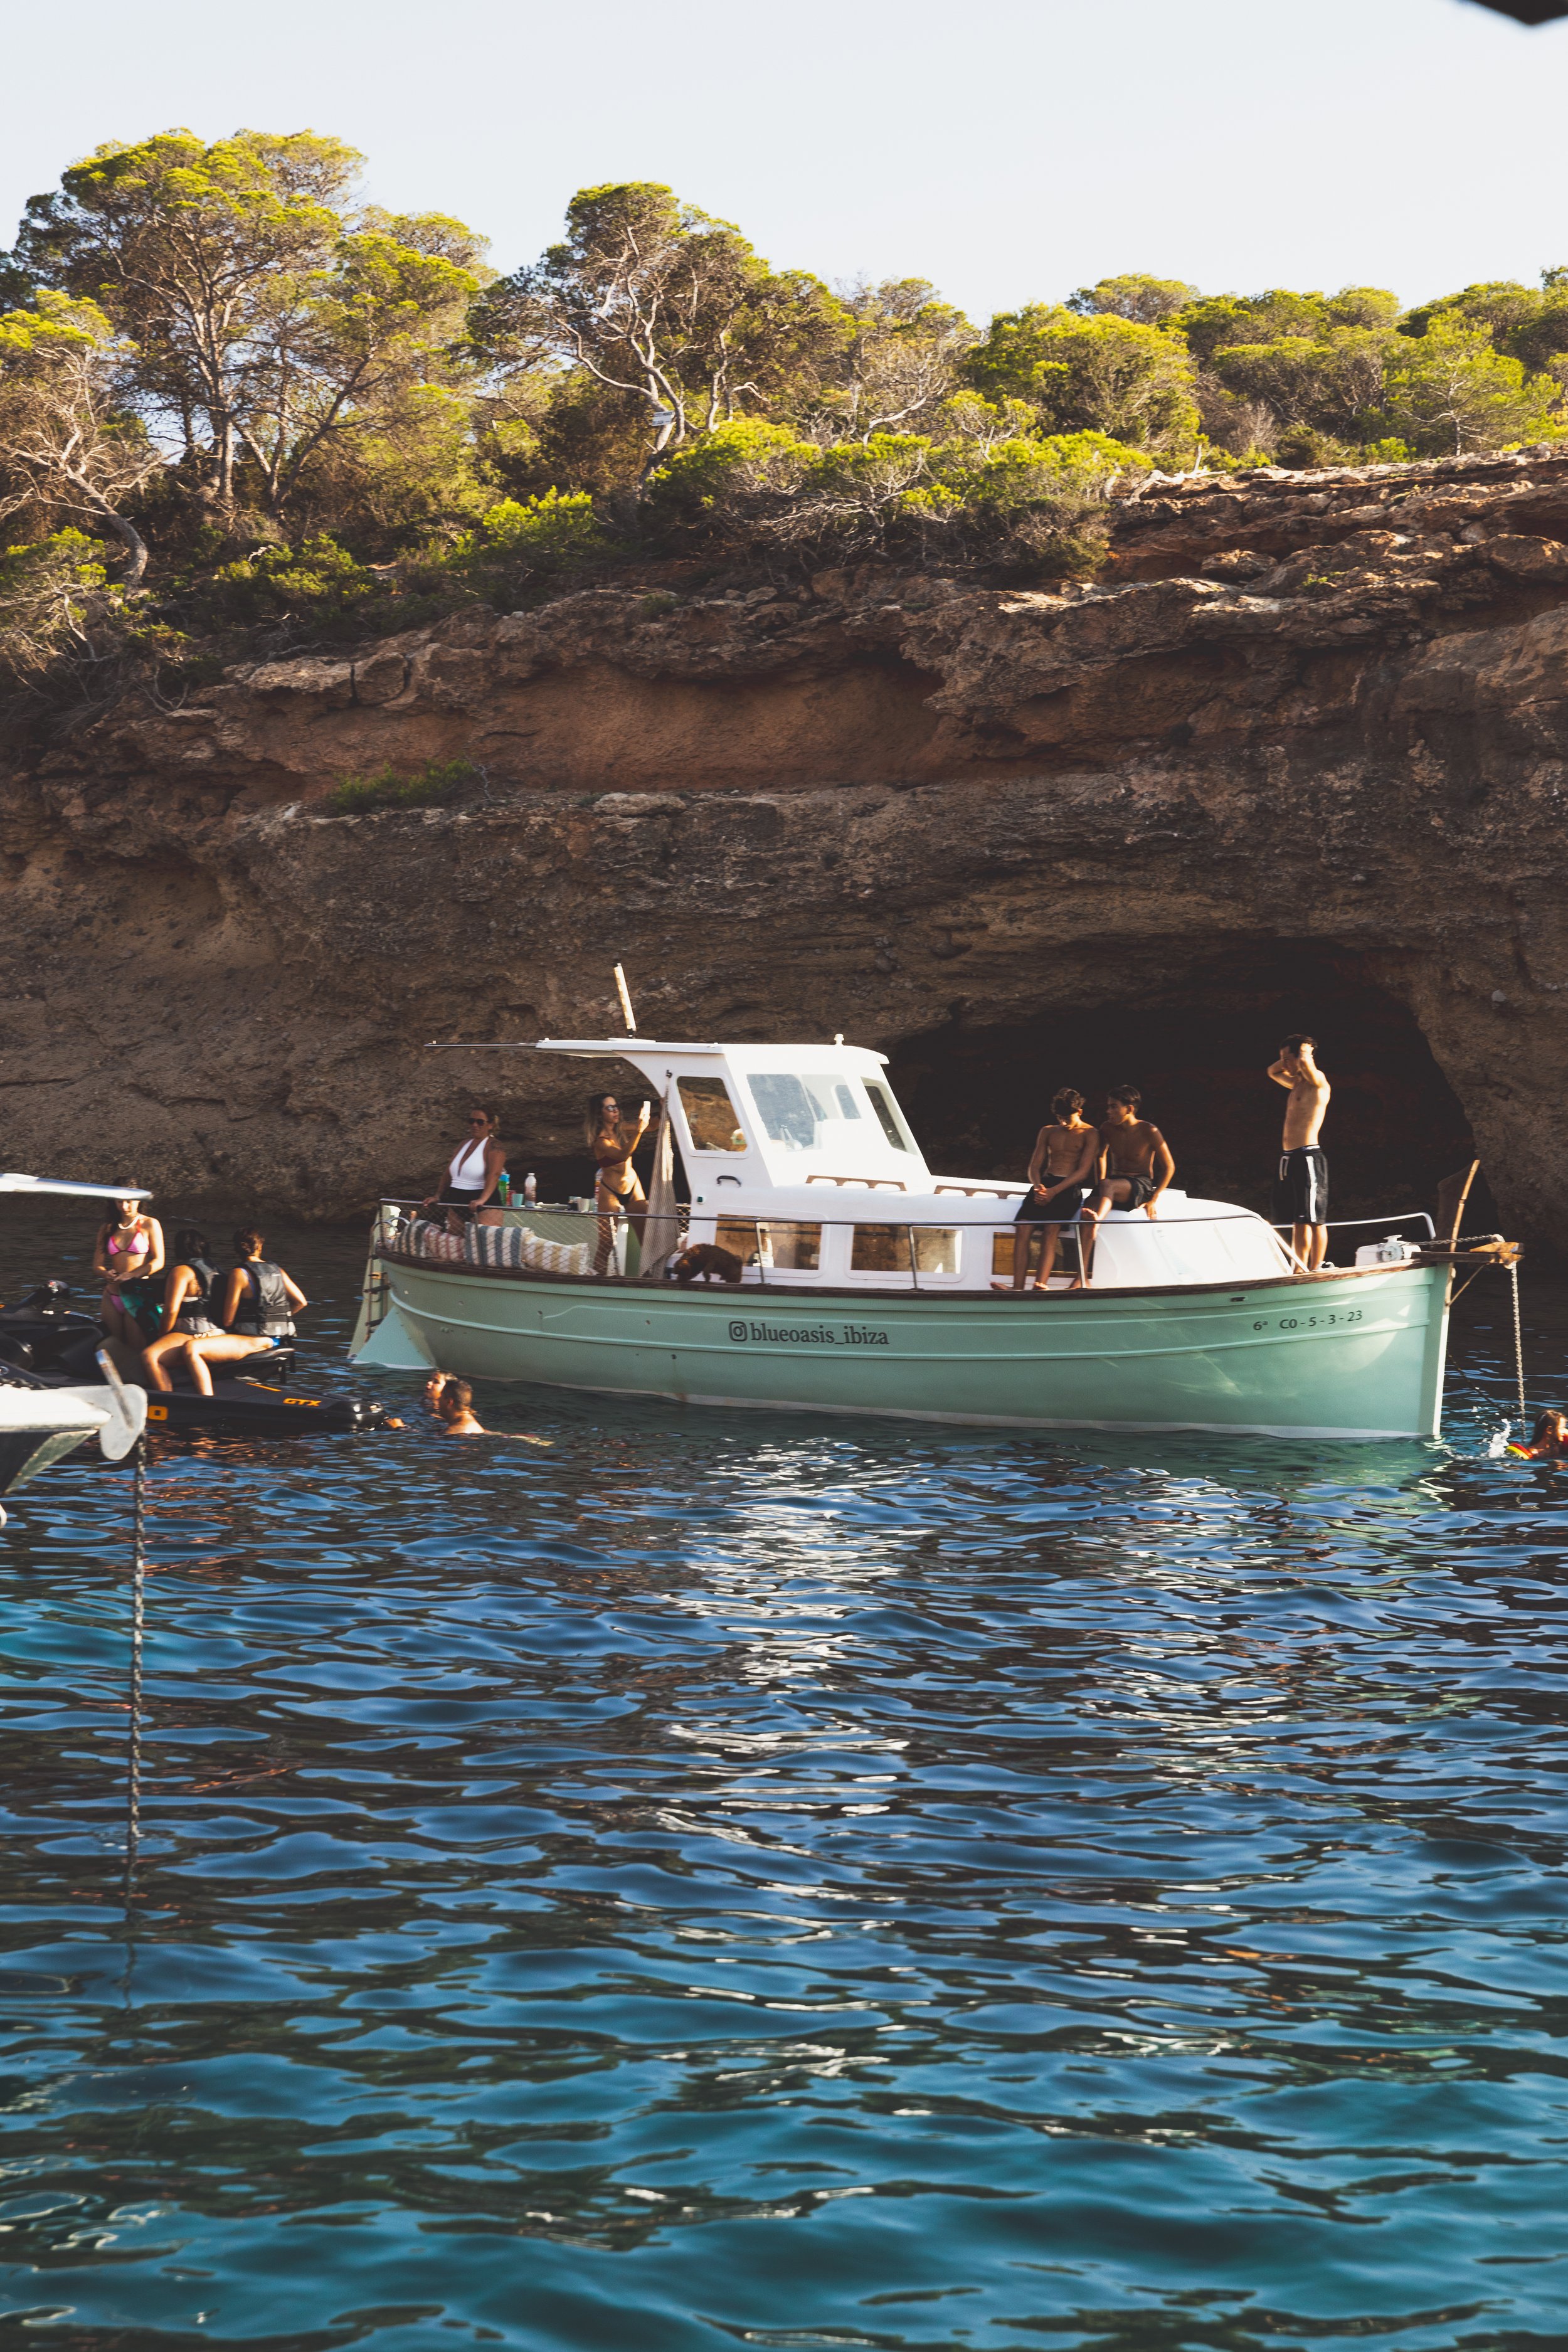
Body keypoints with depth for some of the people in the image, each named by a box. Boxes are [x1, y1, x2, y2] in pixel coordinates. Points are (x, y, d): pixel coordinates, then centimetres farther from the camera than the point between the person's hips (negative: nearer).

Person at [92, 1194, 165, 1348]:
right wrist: (107, 1274, -13)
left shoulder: (150, 1224, 3)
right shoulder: (107, 1228, 15)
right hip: (112, 1297, 4)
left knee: (136, 1348, -11)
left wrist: (131, 1275, -19)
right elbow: (97, 1265, 12)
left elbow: (158, 1262, -4)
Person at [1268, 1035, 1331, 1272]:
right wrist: (1287, 1057, 18)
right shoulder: (1298, 1084, 19)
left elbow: (1305, 1064, -29)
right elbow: (1273, 1072, 37)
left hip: (1308, 1157, -10)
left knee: (1314, 1219, -7)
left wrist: (1304, 1052, -7)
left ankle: (1315, 1271, -8)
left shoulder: (1317, 1080, -7)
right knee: (1297, 1220, 11)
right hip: (1289, 1157, 10)